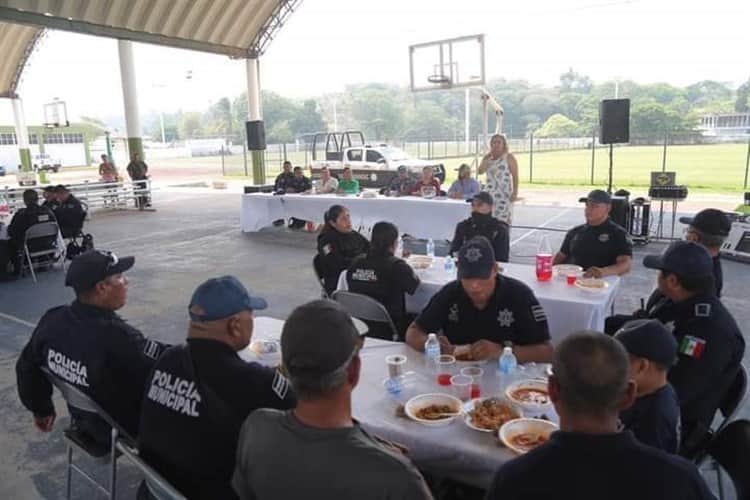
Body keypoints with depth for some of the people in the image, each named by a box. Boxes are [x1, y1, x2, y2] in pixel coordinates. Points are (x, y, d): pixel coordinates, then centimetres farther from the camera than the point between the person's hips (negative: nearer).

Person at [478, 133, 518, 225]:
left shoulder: (509, 157, -2)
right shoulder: (487, 157, 12)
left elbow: (515, 176, -6)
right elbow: (480, 171, -2)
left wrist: (515, 192, -14)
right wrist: (488, 157, -7)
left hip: (504, 193, -5)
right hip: (490, 193, 5)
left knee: (504, 219, -9)